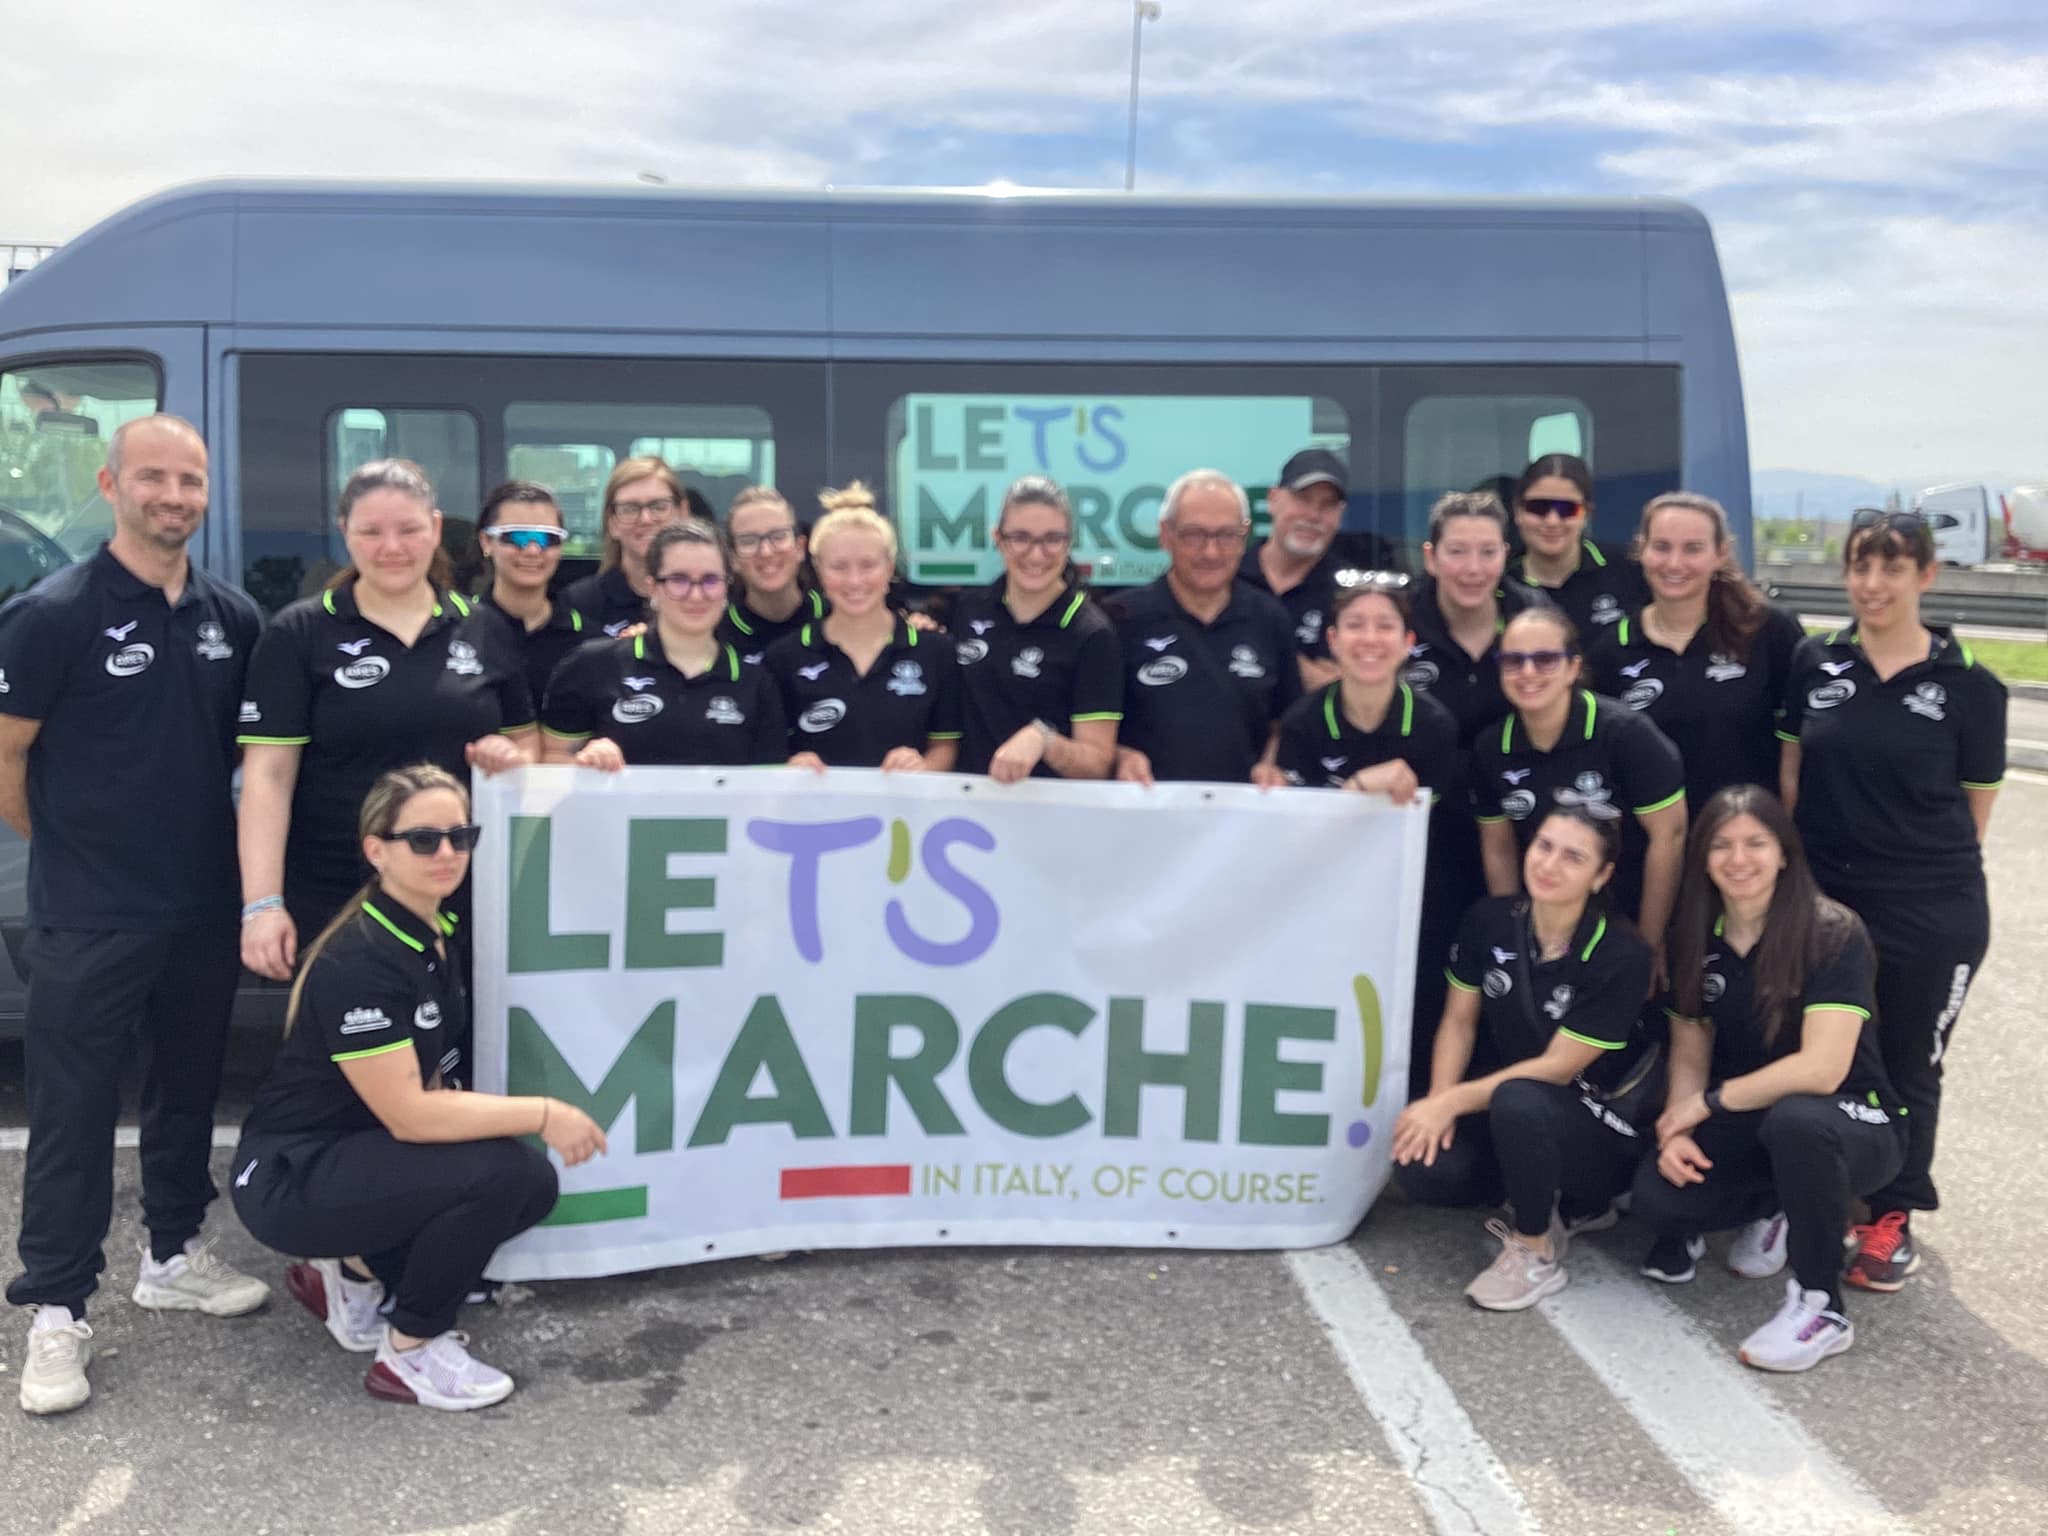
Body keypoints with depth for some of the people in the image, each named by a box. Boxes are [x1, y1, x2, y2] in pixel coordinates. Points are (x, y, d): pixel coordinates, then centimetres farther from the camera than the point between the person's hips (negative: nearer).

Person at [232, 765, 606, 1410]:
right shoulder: (357, 962, -25)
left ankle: (354, 1273, 11)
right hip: (291, 1179, -8)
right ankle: (409, 1353, -5)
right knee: (499, 1172, -26)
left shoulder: (436, 933, 2)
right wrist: (543, 1114, -23)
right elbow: (407, 1115, -27)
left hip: (360, 1153, 8)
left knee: (535, 1183, -6)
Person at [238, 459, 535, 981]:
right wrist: (263, 904, -14)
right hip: (331, 906, -3)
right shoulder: (297, 635, -2)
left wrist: (513, 756, -8)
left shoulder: (486, 631, 7)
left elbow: (527, 741, 16)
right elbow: (268, 776, -7)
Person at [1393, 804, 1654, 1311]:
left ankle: (1536, 1251, -11)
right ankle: (1551, 1197, 8)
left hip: (1595, 1124, -5)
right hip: (1504, 1103, 5)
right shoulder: (1490, 919, -6)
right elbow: (1458, 1021, 2)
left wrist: (1451, 1103, -21)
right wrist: (1438, 1103, -14)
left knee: (1518, 1100, -38)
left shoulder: (1621, 955, -20)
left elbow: (1558, 1067, -19)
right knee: (1421, 1169, -23)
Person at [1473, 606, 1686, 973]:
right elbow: (1498, 847, 5)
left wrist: (1649, 945, -11)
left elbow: (1669, 834, -15)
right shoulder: (1490, 749, -5)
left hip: (1632, 928, -3)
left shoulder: (1626, 733, -18)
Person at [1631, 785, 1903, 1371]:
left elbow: (1820, 1070, -27)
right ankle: (1773, 1207, 11)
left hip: (1849, 1125, -5)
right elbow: (1689, 1053, 3)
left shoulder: (1834, 935, -19)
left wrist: (1707, 1103, -19)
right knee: (1654, 1197, -23)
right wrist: (1677, 1130, -16)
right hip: (1747, 1127, 5)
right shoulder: (1695, 938, -2)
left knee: (1794, 1118, -40)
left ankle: (1821, 1305, -18)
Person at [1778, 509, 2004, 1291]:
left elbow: (1976, 806, 1)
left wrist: (1930, 870, 2)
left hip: (1932, 916, -2)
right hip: (1822, 900, 2)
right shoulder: (1814, 663, 1)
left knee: (1907, 1067, 11)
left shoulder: (1969, 685, -7)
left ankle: (1891, 1218, 28)